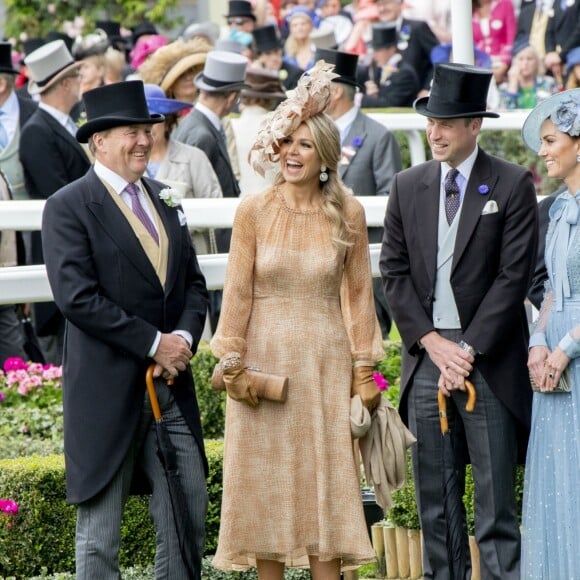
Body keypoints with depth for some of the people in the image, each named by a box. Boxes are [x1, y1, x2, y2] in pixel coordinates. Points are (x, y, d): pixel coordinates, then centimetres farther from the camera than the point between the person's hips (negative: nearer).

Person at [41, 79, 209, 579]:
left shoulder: (164, 200, 13)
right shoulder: (68, 207, -8)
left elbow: (193, 283, 15)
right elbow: (77, 298, -17)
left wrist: (184, 339, -6)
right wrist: (154, 344, -16)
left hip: (170, 383, 6)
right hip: (108, 389, -6)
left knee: (190, 510, 6)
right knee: (100, 532, 1)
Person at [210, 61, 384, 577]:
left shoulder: (347, 213, 0)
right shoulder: (254, 211, -3)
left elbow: (359, 292, 4)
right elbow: (238, 291, -1)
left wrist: (364, 369, 2)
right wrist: (233, 366, -5)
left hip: (325, 360, 0)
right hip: (265, 356, 0)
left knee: (326, 478, 1)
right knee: (265, 477, 3)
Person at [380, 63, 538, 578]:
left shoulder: (513, 186, -2)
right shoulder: (408, 187, 10)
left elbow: (515, 275, -6)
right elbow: (394, 271, 8)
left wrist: (468, 349, -11)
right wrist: (432, 342, -4)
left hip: (489, 359, -4)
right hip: (426, 354, 4)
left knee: (496, 500, -4)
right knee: (433, 499, 8)